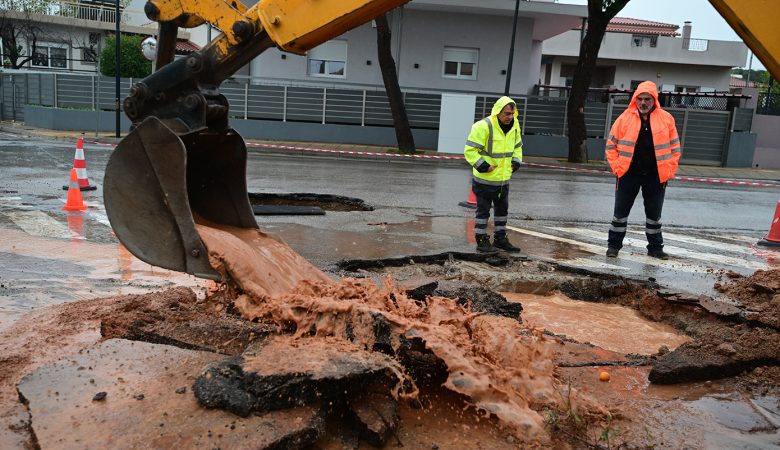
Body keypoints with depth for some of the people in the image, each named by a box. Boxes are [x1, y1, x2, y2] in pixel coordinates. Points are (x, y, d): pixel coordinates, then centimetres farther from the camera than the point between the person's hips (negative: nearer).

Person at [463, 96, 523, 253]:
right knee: (483, 210, 3)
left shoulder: (514, 125, 2)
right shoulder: (483, 126, -21)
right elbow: (470, 150, -18)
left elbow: (517, 146, 19)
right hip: (485, 179, -7)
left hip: (504, 179, 7)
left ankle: (500, 238, 32)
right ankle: (482, 241, 15)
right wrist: (483, 166, -22)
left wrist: (516, 162, 5)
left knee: (502, 209, 18)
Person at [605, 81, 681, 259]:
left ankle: (655, 247, 25)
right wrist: (617, 167, -5)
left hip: (656, 176, 1)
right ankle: (614, 244, 18)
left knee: (654, 214, 12)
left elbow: (675, 147, 6)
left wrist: (669, 170, -1)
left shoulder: (666, 119, 0)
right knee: (621, 211, 5)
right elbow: (611, 145, 3)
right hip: (629, 174, -1)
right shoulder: (625, 118, -3)